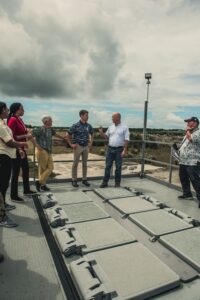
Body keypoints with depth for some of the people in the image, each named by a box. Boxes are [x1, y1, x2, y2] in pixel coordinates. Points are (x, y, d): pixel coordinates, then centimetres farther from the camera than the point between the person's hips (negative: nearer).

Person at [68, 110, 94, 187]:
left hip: (86, 147, 5)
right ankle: (74, 180, 14)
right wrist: (71, 144, -6)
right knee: (75, 163, 3)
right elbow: (68, 135, -4)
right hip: (78, 146, -4)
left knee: (85, 163, 11)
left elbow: (92, 134, 21)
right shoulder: (75, 126, -10)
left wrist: (90, 143, 13)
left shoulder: (89, 126, 3)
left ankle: (84, 179, 22)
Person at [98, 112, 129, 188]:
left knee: (118, 167, 5)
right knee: (108, 166, 5)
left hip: (119, 149, -4)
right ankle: (105, 182, 12)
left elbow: (126, 140, -8)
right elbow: (106, 137, 16)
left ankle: (117, 183, 18)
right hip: (110, 149, 4)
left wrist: (124, 150, -16)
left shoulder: (124, 127, -4)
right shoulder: (110, 127, 10)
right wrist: (101, 133, -2)